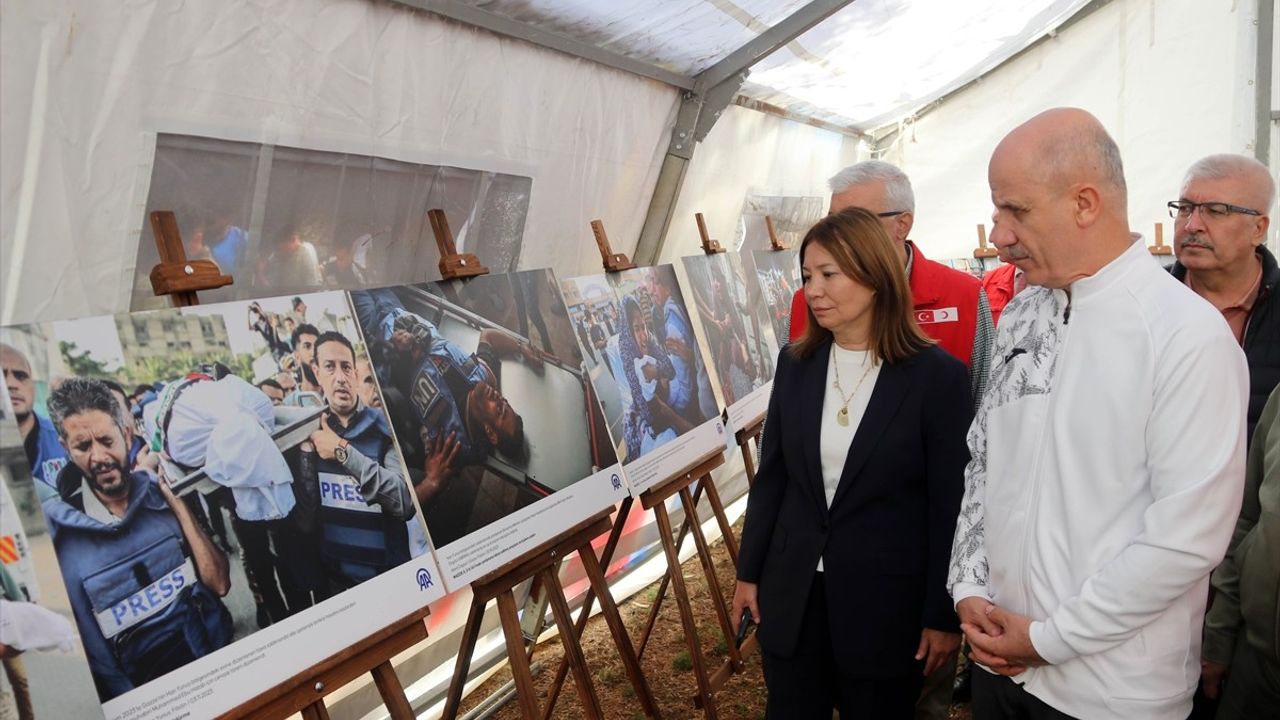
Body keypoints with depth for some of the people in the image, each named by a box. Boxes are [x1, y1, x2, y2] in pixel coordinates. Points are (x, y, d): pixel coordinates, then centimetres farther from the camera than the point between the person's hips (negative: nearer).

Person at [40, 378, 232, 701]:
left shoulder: (161, 492, 2)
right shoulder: (55, 527, -3)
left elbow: (220, 583, -3)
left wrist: (178, 505, -6)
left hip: (219, 654, 1)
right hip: (144, 685, -1)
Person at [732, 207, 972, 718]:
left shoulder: (937, 375, -12)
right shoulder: (795, 363, 1)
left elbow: (950, 505, -9)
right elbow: (771, 475, 7)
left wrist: (943, 614, -7)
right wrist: (749, 571, 9)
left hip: (887, 603, -4)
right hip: (792, 595, 4)